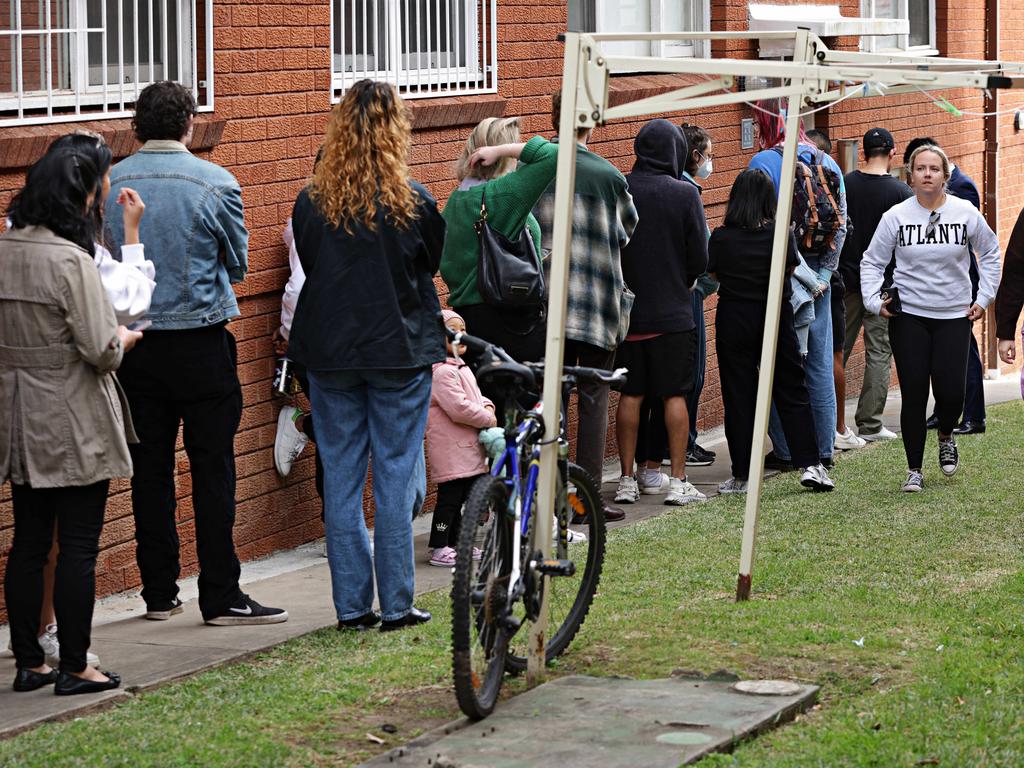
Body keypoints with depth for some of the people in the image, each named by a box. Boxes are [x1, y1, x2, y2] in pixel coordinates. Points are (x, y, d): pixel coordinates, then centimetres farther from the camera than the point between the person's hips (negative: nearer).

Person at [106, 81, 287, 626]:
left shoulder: (108, 186, -3)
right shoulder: (215, 185, -10)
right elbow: (238, 264, 1)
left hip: (134, 345, 3)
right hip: (200, 342, -3)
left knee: (149, 471, 10)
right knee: (212, 471, 2)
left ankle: (159, 594, 16)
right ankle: (221, 597, 3)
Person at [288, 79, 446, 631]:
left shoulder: (311, 203, -5)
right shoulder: (412, 202, -11)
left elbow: (308, 266, 8)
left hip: (329, 353, 2)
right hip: (400, 352, -2)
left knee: (341, 478, 8)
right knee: (396, 475, 5)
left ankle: (351, 605, 11)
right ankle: (396, 605, 7)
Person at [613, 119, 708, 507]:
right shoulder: (684, 194, -9)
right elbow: (700, 258, -5)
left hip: (625, 311, 2)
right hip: (672, 313, -2)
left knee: (630, 395, 9)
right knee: (674, 394, 5)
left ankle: (627, 479, 11)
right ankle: (677, 481, 4)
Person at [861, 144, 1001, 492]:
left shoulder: (966, 214, -1)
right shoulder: (896, 216, -4)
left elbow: (990, 253, 14)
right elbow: (871, 262, 6)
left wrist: (984, 298, 9)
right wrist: (874, 300, -6)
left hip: (954, 316, 0)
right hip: (908, 316, 0)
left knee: (951, 392, -8)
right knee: (914, 394, -2)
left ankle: (946, 437, 28)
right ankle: (914, 470, 11)